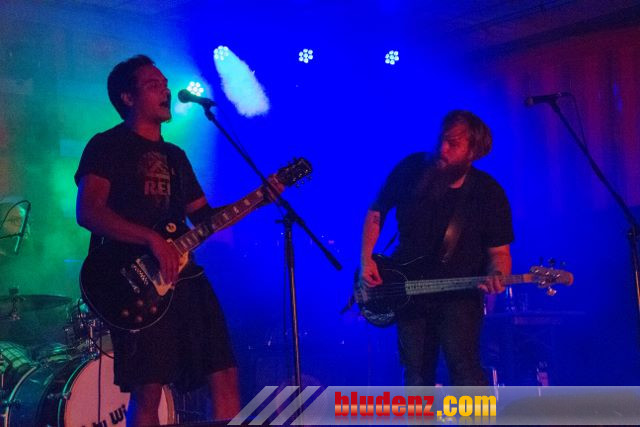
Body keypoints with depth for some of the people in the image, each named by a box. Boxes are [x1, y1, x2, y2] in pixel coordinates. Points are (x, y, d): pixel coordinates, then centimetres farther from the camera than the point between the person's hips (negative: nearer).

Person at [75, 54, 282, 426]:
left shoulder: (175, 156, 22)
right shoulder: (108, 146, 0)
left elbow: (203, 217, 21)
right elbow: (88, 212, -14)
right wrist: (153, 240, -24)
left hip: (183, 276, 7)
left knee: (225, 373, 3)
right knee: (148, 391, -9)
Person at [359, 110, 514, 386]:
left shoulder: (488, 193, -11)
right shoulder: (412, 169, -7)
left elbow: (499, 251, -3)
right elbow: (376, 211, 8)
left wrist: (496, 276, -26)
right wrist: (366, 260, -1)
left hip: (459, 294, -3)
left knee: (464, 371, -18)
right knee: (416, 377, 10)